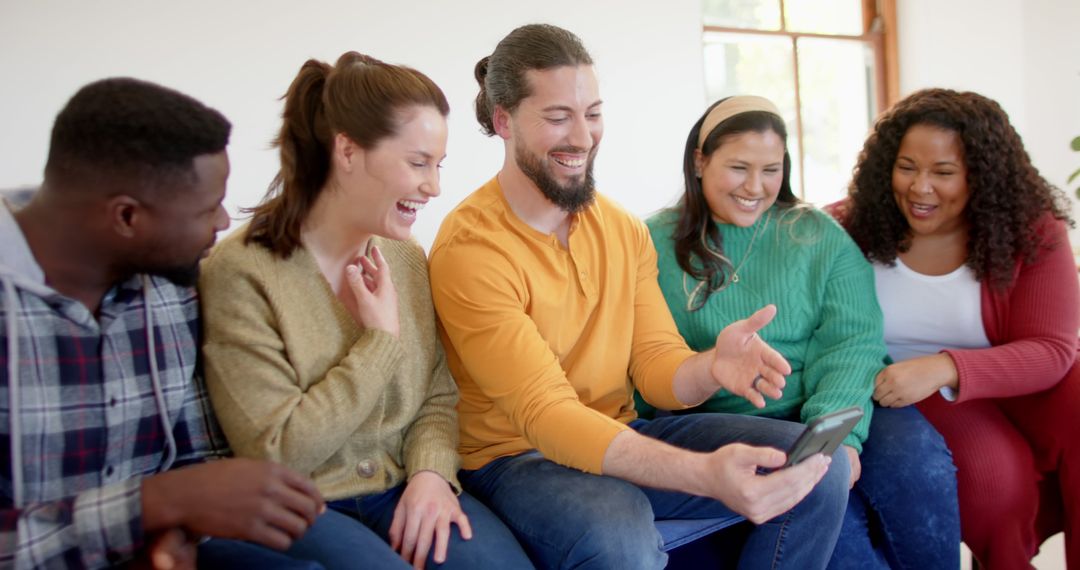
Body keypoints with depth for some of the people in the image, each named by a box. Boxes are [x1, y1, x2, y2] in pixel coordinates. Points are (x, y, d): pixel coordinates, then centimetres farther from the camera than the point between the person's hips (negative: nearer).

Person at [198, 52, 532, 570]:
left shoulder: (406, 259, 5)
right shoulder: (240, 272, -14)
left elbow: (438, 398, 8)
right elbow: (275, 451, -16)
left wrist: (431, 471, -11)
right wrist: (381, 342, -15)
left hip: (401, 490, 4)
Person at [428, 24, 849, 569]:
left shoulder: (624, 230, 5)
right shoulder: (470, 250, -18)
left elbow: (656, 369, 2)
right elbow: (546, 415, -25)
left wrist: (710, 368, -25)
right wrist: (706, 475, -38)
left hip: (622, 438, 7)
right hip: (515, 457, -6)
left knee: (819, 467, -7)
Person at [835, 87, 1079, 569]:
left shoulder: (1031, 229, -9)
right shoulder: (851, 227, -9)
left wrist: (945, 368, -32)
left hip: (1014, 387, 2)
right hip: (906, 398, -1)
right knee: (994, 470, -29)